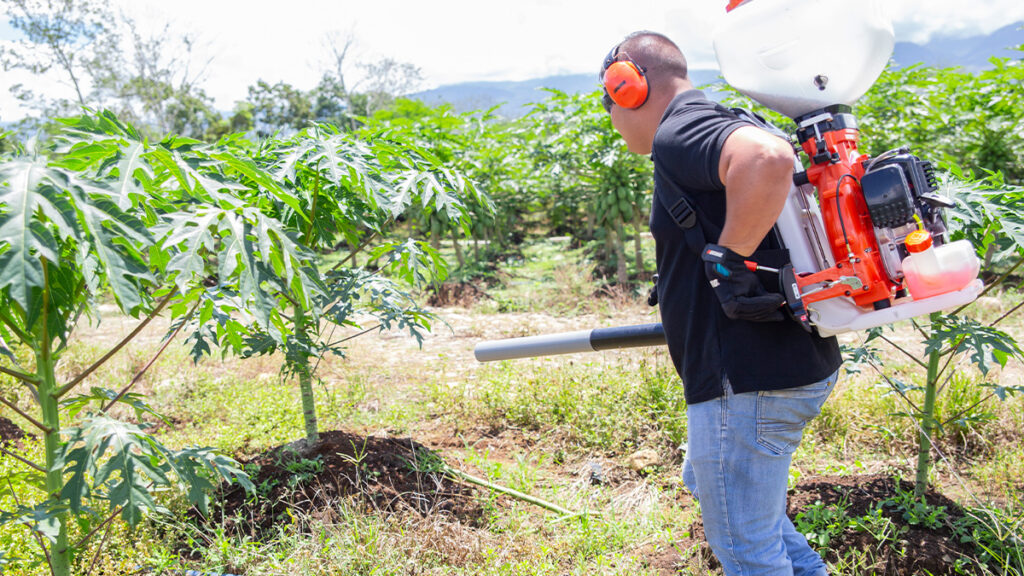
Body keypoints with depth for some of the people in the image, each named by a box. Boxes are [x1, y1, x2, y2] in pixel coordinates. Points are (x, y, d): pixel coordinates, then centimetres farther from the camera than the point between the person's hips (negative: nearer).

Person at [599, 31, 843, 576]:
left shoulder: (679, 133, -16)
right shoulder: (720, 131, 16)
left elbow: (769, 158, -37)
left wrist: (726, 262, -25)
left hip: (749, 381, -11)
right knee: (707, 481, 31)